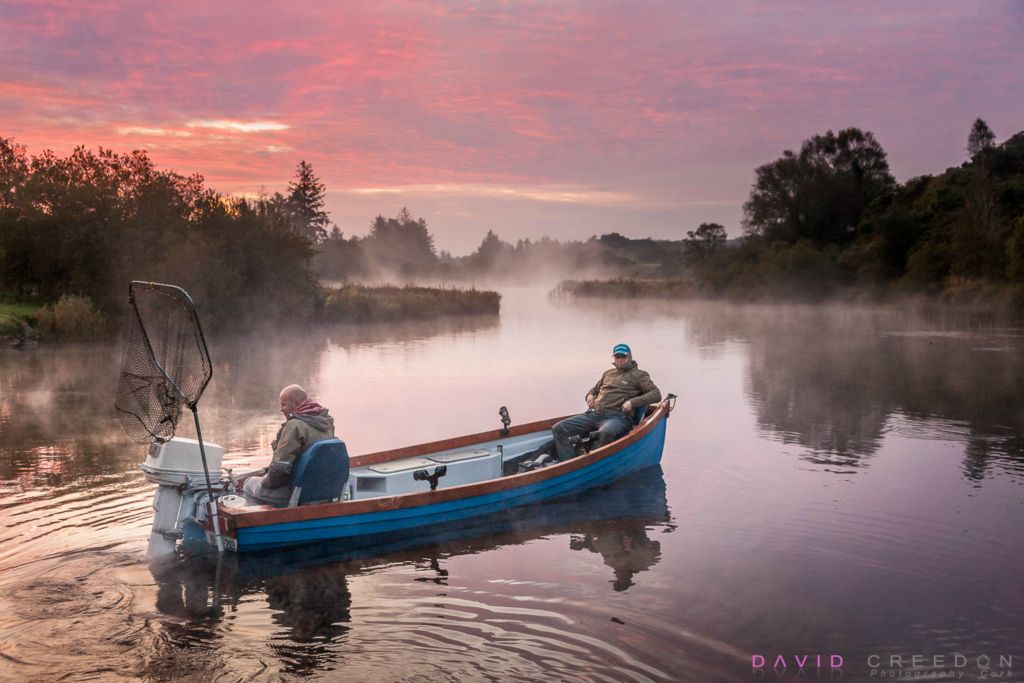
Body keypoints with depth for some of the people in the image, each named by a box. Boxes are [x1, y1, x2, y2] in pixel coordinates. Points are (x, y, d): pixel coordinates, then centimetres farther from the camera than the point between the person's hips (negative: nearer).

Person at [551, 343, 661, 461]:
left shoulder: (638, 375, 9)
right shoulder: (608, 373, 27)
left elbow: (656, 395, -1)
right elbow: (595, 389, 41)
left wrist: (632, 402, -14)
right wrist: (590, 395, 15)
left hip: (618, 417, -6)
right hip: (594, 414, 6)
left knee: (605, 432, -44)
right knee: (558, 429, -12)